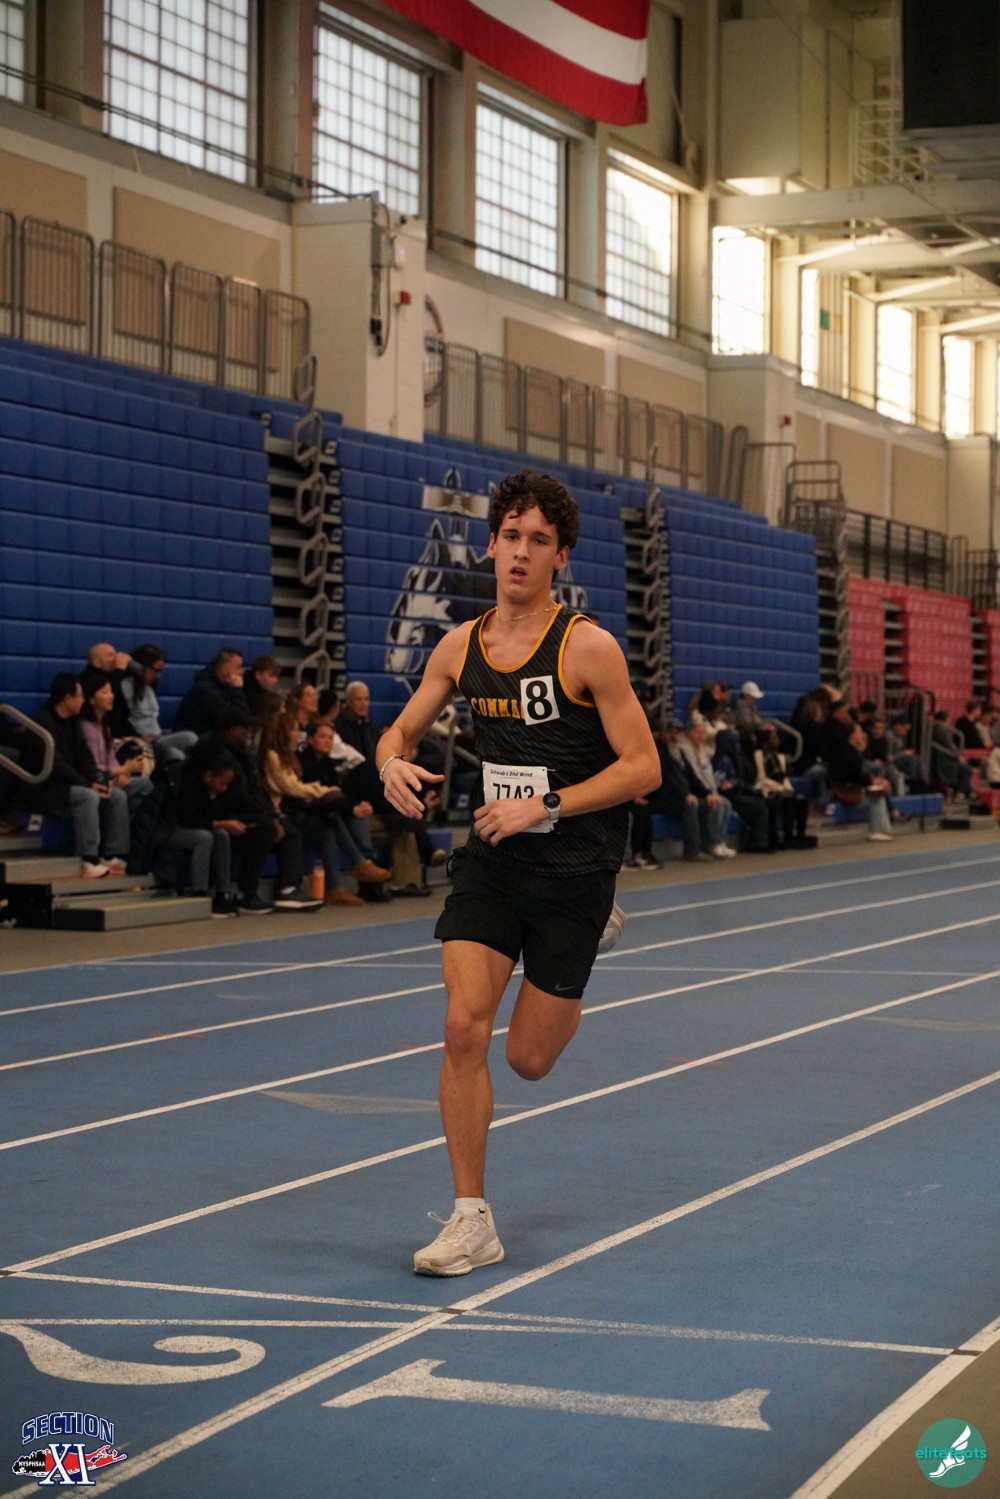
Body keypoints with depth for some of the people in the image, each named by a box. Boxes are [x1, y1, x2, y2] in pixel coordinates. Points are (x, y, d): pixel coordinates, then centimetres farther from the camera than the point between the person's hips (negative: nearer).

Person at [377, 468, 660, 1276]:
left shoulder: (588, 648, -12)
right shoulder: (461, 646, 2)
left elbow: (643, 768, -12)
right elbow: (401, 731, 14)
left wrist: (544, 806, -21)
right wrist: (394, 763, -10)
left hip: (573, 869, -3)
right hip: (490, 857, 3)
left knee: (530, 1060, 7)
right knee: (464, 1029, -13)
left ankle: (597, 929, 40)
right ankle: (472, 1220, -1)